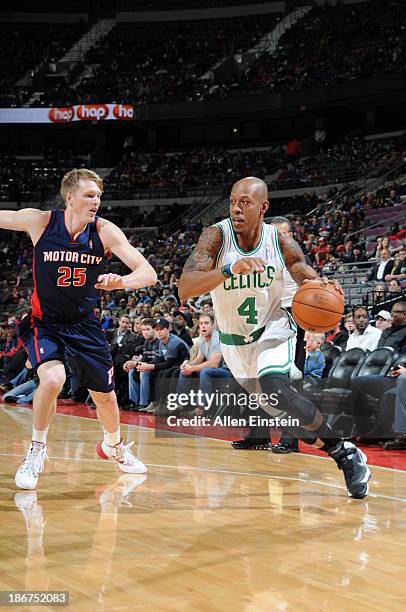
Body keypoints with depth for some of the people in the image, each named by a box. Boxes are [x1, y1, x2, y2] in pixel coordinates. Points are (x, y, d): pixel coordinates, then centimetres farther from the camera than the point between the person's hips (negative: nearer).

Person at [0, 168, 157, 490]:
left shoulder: (105, 231, -15)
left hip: (85, 325, 3)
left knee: (105, 394, 12)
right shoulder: (39, 221, -16)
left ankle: (114, 446, 45)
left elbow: (149, 273, -19)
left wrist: (122, 281, -40)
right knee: (52, 379, -28)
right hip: (44, 323, -2)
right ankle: (37, 451, -4)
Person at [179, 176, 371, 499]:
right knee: (275, 409, 14)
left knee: (275, 388, -30)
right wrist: (230, 270, -52)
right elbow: (184, 288, -35)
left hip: (272, 329, -2)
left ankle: (345, 452, -18)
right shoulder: (216, 236, -22)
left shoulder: (281, 241, -17)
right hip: (234, 339, 2)